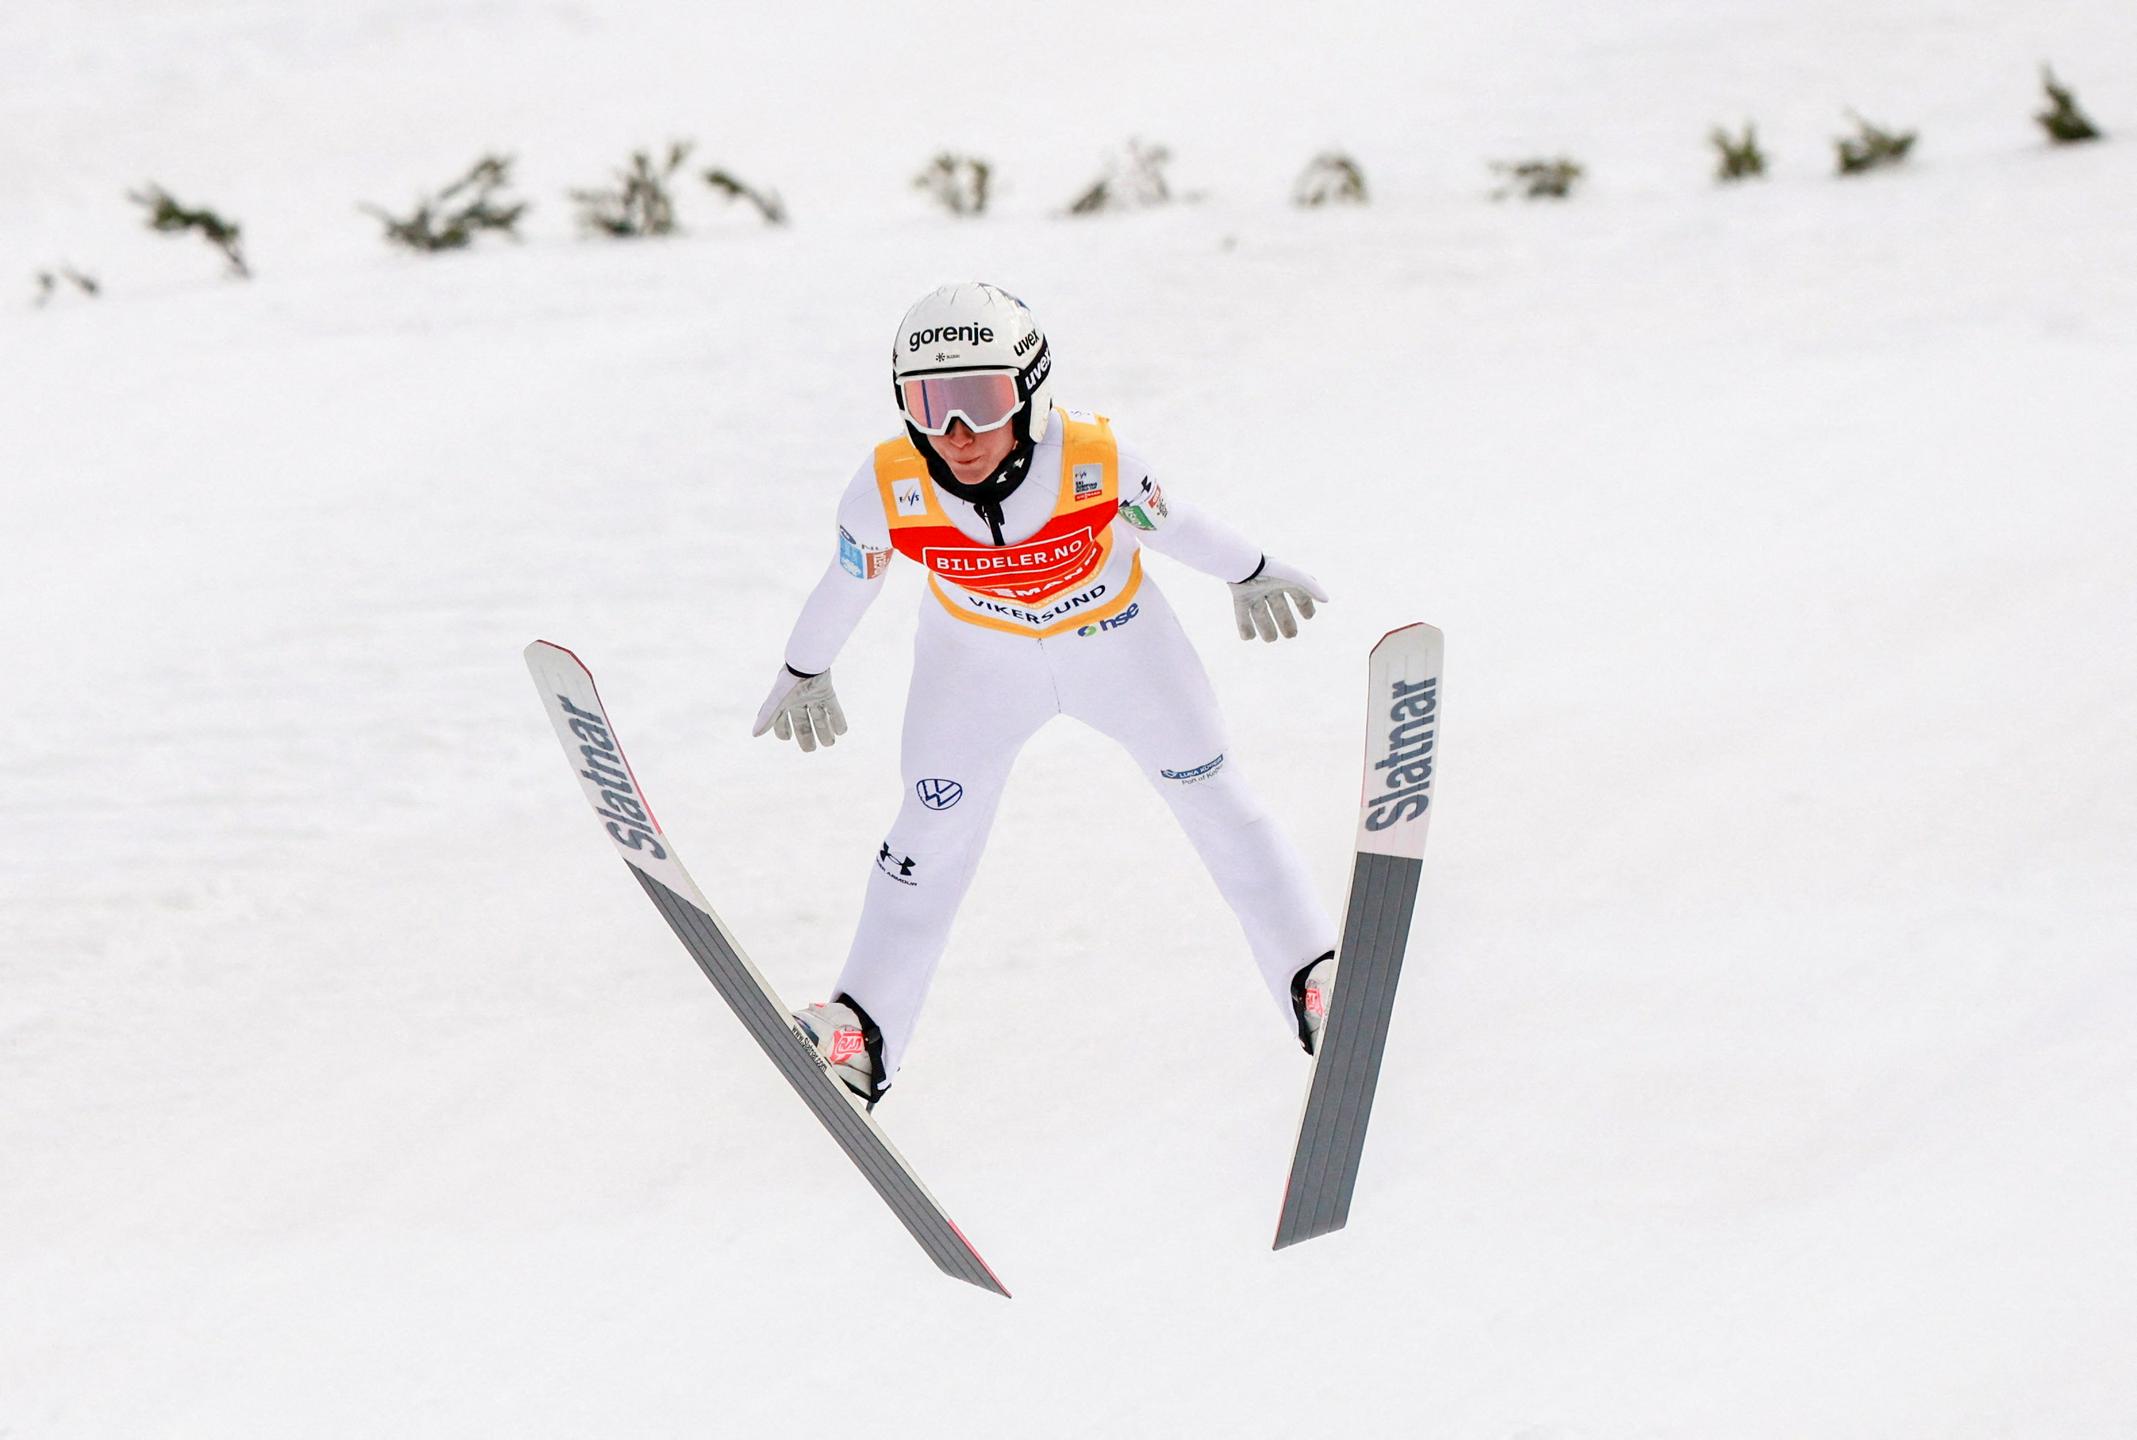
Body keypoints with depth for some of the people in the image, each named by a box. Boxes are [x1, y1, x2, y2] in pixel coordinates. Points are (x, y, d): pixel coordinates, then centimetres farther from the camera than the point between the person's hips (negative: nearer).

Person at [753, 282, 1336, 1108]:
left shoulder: (1093, 460, -36)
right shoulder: (888, 490, -32)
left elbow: (1164, 521, -15)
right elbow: (848, 578, -11)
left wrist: (1249, 576, 4)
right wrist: (805, 671, 6)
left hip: (1115, 635, 0)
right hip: (978, 655, 0)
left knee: (1214, 798, 10)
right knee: (934, 831, 2)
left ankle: (1312, 975, 25)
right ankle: (863, 1028, 15)